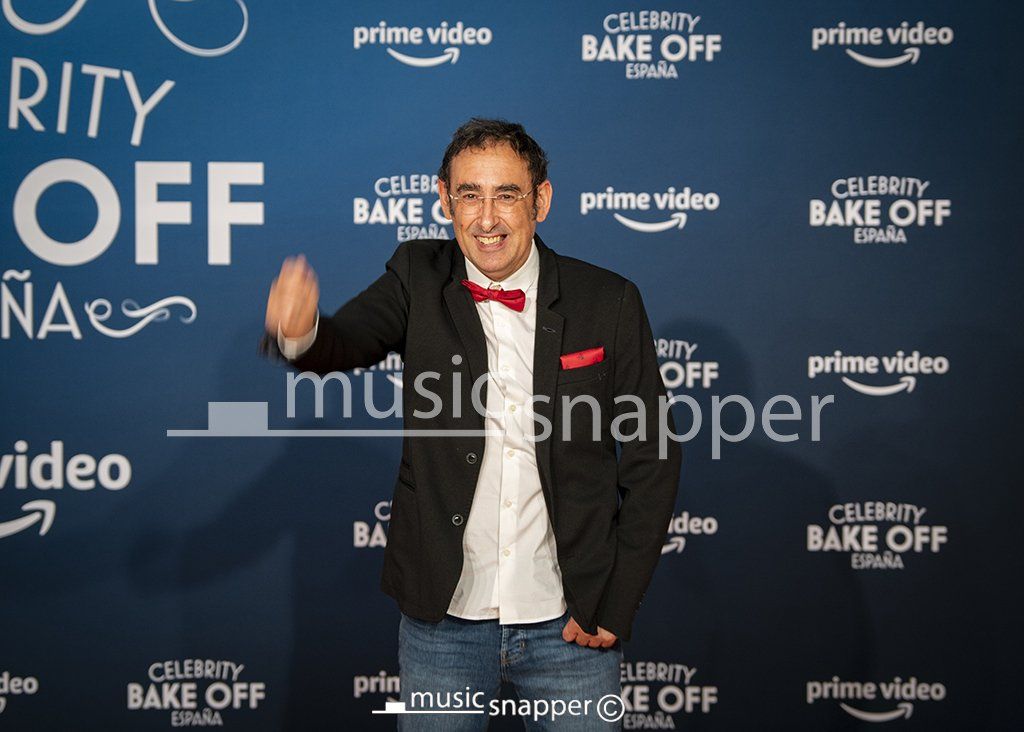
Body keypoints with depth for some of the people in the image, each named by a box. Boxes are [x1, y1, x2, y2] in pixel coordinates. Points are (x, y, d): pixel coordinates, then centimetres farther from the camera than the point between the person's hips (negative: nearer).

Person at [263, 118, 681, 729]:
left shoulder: (608, 302, -4)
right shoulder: (418, 281, -1)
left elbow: (652, 459, -1)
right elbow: (349, 340, -19)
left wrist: (616, 605, -4)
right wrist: (300, 333, -42)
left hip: (569, 625, 0)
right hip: (443, 619, 1)